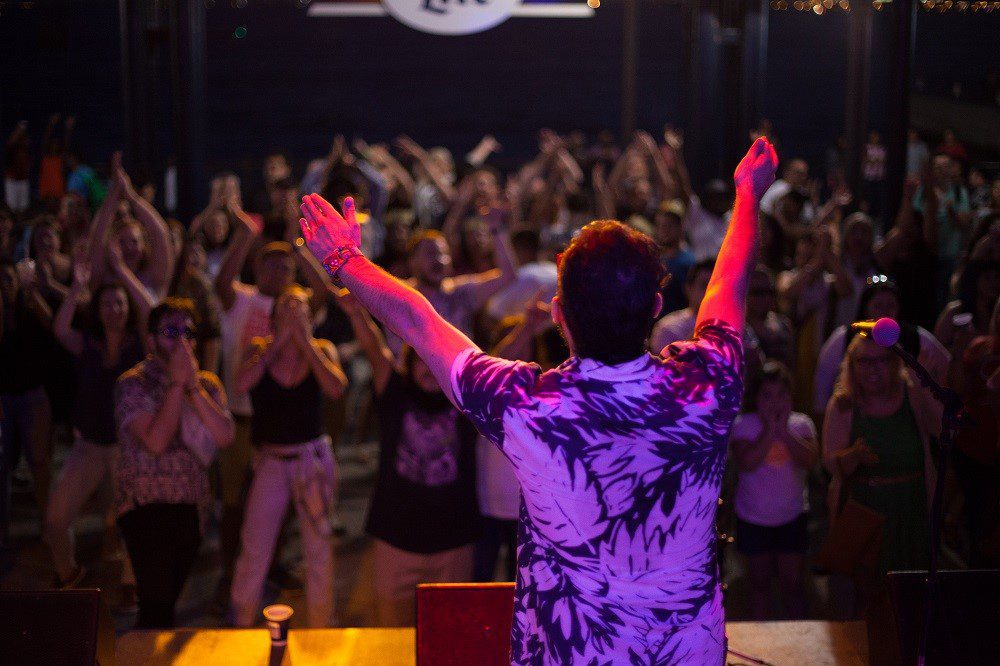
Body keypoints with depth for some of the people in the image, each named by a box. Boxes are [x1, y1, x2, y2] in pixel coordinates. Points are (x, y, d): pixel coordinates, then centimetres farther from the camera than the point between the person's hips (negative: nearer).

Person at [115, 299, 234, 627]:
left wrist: (193, 386, -12)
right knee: (157, 602, -13)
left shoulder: (207, 384, 9)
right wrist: (176, 383, -15)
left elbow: (225, 436, -7)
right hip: (146, 504, -5)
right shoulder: (133, 384, -6)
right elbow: (155, 441, -19)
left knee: (169, 597, 12)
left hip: (192, 505, 5)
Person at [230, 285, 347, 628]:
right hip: (270, 460, 0)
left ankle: (320, 629, 20)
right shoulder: (261, 349, -1)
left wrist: (304, 339, -18)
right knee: (253, 551, 2)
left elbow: (336, 388, -20)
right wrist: (280, 340, -18)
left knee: (319, 547, 7)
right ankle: (241, 627, 16)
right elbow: (242, 384, -20)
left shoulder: (322, 350, 0)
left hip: (313, 457, 0)